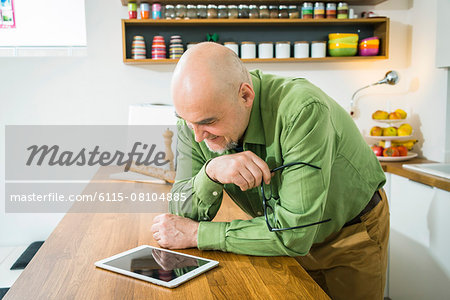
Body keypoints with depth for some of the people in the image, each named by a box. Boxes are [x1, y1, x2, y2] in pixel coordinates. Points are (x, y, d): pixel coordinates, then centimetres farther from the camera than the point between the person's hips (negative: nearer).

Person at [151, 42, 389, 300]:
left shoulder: (302, 110, -36)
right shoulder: (196, 118, -18)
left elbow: (293, 234, -36)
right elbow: (183, 213, -16)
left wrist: (196, 234, -30)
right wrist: (211, 172, -36)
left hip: (354, 233, -3)